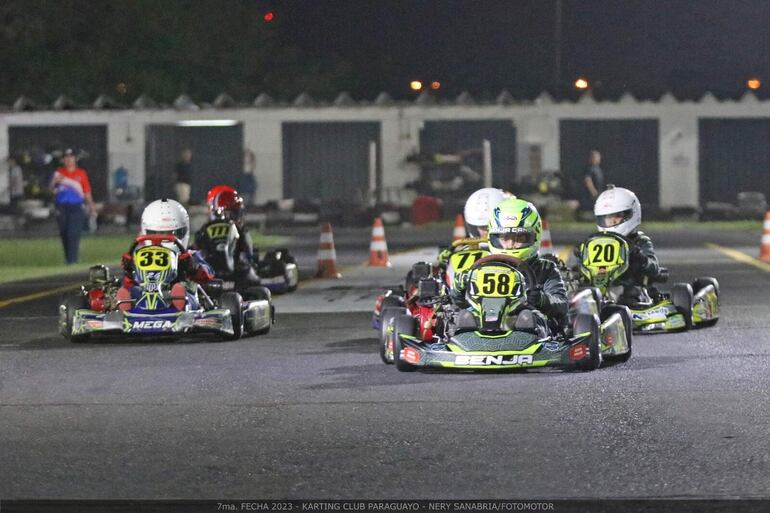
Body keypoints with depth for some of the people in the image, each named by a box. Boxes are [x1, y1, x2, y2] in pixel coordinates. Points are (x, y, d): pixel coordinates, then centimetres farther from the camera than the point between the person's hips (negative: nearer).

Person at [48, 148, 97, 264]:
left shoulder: (81, 173, 7)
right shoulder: (58, 173, 8)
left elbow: (87, 192, 10)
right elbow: (50, 189, 2)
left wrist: (91, 207, 6)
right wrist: (54, 182, -18)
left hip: (76, 208, -2)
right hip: (61, 208, 2)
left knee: (73, 234, -13)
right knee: (64, 234, 7)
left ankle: (72, 260, -14)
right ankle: (68, 258, 21)